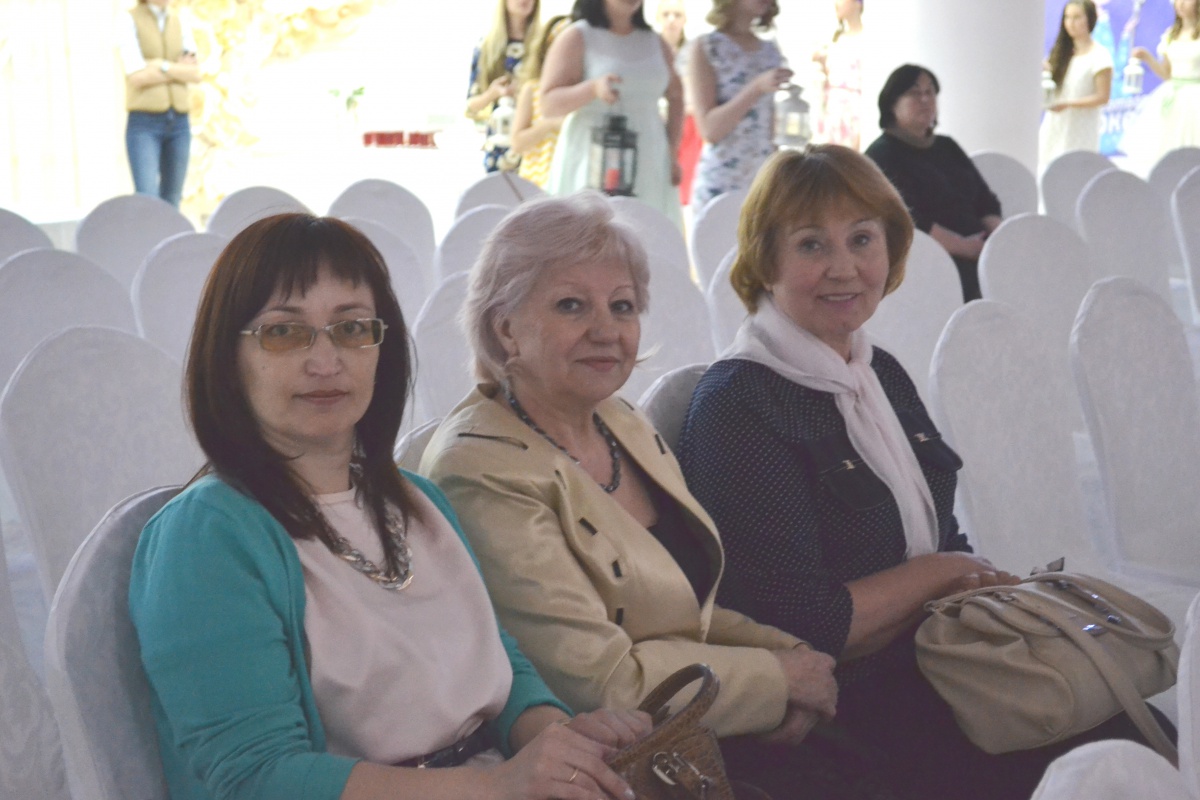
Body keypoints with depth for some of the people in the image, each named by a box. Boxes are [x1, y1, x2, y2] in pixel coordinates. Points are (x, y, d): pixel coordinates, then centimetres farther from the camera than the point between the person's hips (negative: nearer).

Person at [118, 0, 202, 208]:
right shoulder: (130, 22, -3)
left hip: (178, 123, 5)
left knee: (171, 201, 7)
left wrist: (163, 65, -11)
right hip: (144, 123, -5)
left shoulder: (181, 25, 11)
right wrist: (178, 69, -5)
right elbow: (137, 76, -13)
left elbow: (195, 74, 2)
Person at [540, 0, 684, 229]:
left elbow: (675, 97, 21)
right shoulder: (577, 38, 0)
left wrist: (673, 152, 9)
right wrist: (592, 88, -24)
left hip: (648, 165, 4)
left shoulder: (654, 42, 14)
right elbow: (548, 103, -6)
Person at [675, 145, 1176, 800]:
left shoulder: (882, 375, 11)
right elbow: (800, 624, -17)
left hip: (932, 670, 7)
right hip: (838, 713, -7)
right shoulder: (736, 407, -13)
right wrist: (940, 574, -5)